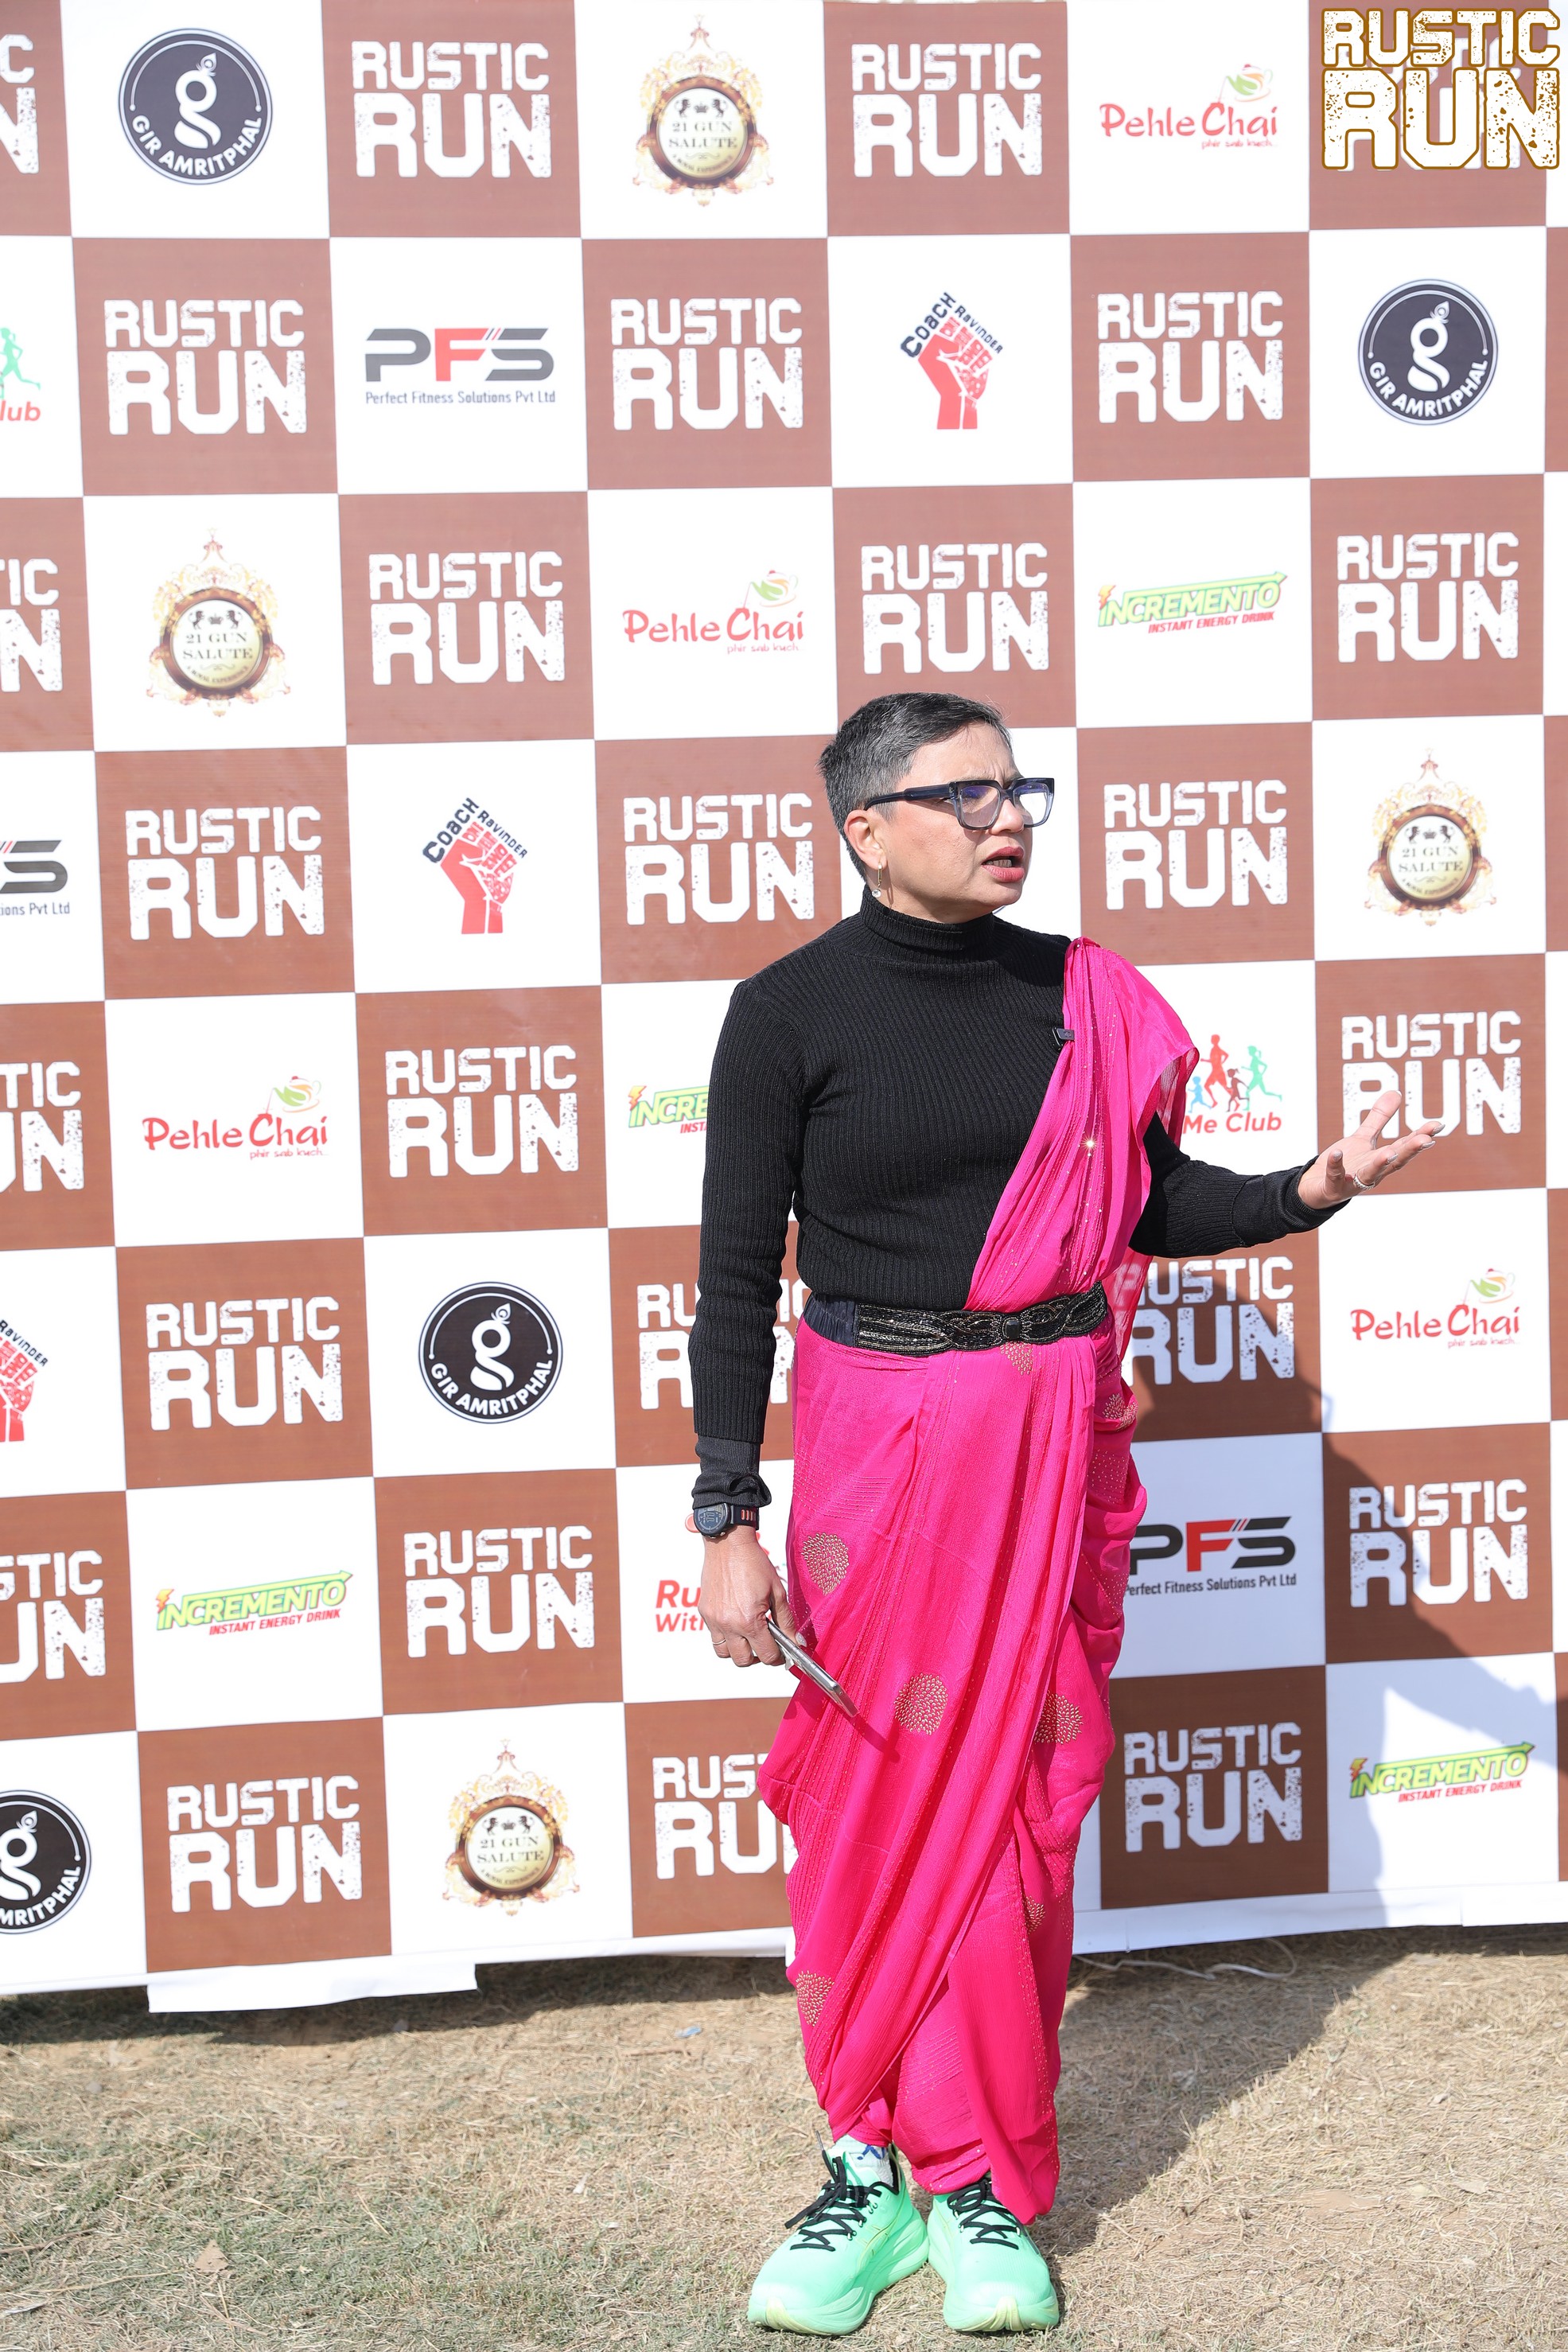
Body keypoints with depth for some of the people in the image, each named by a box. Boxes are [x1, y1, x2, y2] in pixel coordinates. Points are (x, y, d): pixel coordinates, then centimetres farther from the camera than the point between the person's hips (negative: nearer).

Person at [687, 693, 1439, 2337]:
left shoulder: (1075, 993, 4)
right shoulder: (791, 1010, -5)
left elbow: (1155, 1205, 12)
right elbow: (737, 1273, -4)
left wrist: (1312, 1188, -6)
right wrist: (727, 1518, -7)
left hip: (1048, 1433, 2)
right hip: (872, 1433, -2)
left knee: (1008, 1798, 6)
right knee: (869, 1804, 4)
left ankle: (977, 2179, 19)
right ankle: (871, 2160, 20)